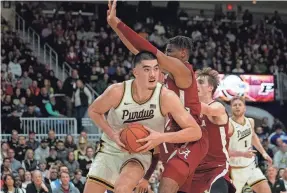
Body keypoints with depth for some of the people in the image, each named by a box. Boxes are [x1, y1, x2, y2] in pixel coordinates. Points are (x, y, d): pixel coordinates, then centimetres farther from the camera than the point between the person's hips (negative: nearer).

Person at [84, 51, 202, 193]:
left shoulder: (166, 97, -23)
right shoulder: (117, 92, -21)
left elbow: (195, 132, -22)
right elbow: (93, 111, -1)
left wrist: (162, 137, -34)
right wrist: (112, 134, -17)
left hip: (140, 152, -2)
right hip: (111, 149, 2)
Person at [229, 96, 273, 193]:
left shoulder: (250, 121, 2)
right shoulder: (228, 124, -21)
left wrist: (263, 153, 20)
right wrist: (242, 153, -36)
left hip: (250, 165, 6)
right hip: (235, 169, -6)